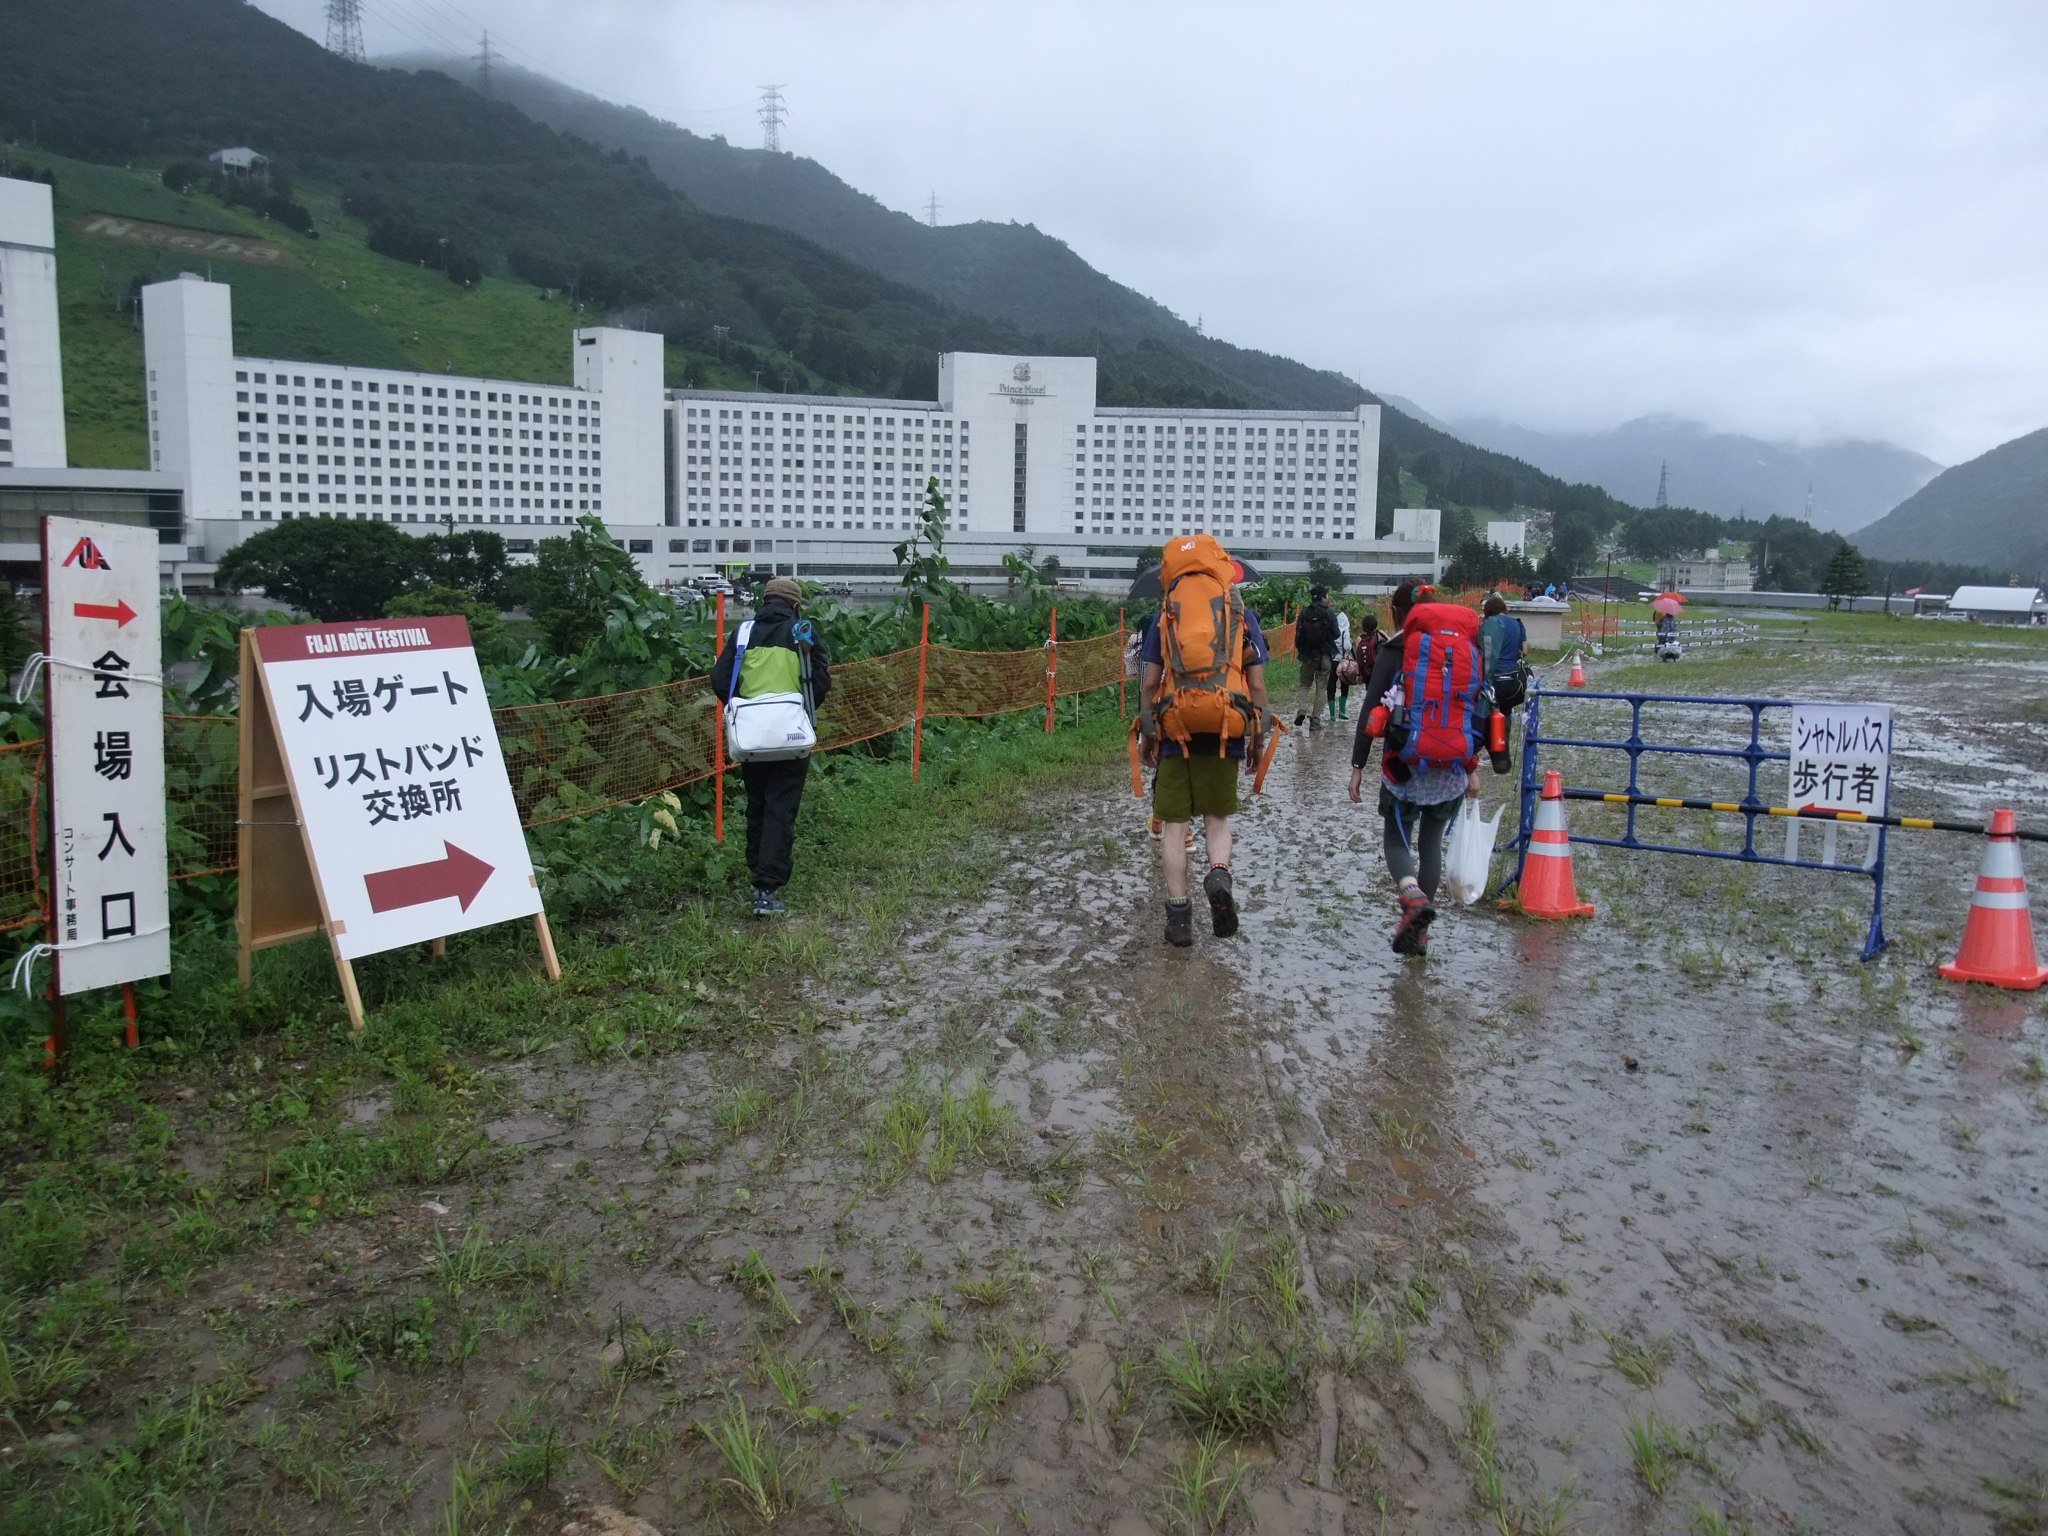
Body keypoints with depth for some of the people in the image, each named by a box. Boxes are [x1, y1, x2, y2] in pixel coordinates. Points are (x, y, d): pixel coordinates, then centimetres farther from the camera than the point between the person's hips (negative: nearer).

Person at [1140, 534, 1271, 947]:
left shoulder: (1166, 617, 6)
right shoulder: (1242, 616, 6)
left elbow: (1151, 683, 4)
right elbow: (1257, 685, 4)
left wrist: (1146, 734, 14)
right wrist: (1257, 738, 12)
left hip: (1175, 732, 0)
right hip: (1226, 732, 0)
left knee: (1176, 825, 7)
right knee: (1218, 817, 15)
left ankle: (1179, 913, 5)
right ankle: (1219, 874, -13)